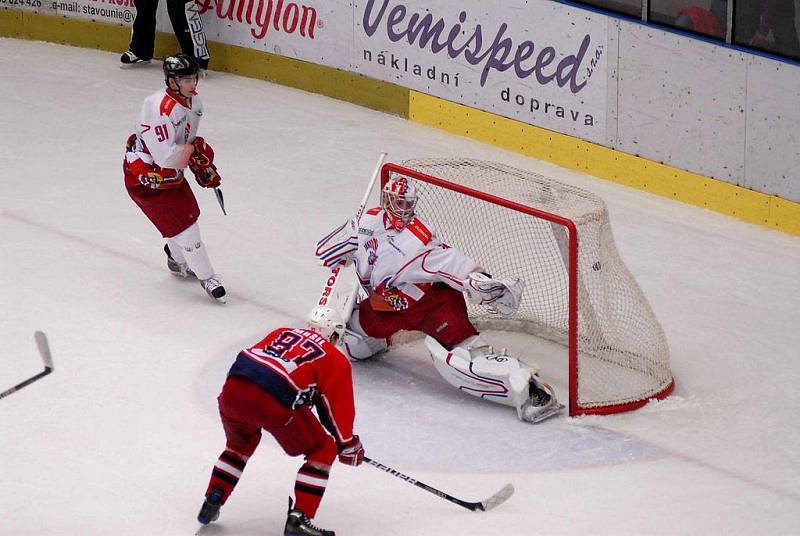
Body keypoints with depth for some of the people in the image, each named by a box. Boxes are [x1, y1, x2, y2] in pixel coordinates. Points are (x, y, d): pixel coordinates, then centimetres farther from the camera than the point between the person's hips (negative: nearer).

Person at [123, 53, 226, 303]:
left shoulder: (193, 101, -1)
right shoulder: (160, 108, -33)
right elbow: (166, 156, -34)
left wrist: (204, 166, 5)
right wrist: (197, 149, -21)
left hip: (171, 172, 9)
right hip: (145, 177, -9)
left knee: (188, 213, 19)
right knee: (182, 224, -8)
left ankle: (178, 260, 47)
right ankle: (207, 278, 6)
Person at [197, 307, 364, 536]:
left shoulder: (282, 333, 32)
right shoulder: (336, 360, 18)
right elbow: (339, 408, 17)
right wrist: (349, 446, 29)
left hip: (233, 388, 6)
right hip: (273, 401, -5)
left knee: (241, 443, 36)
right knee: (322, 451, 14)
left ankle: (211, 503, 33)